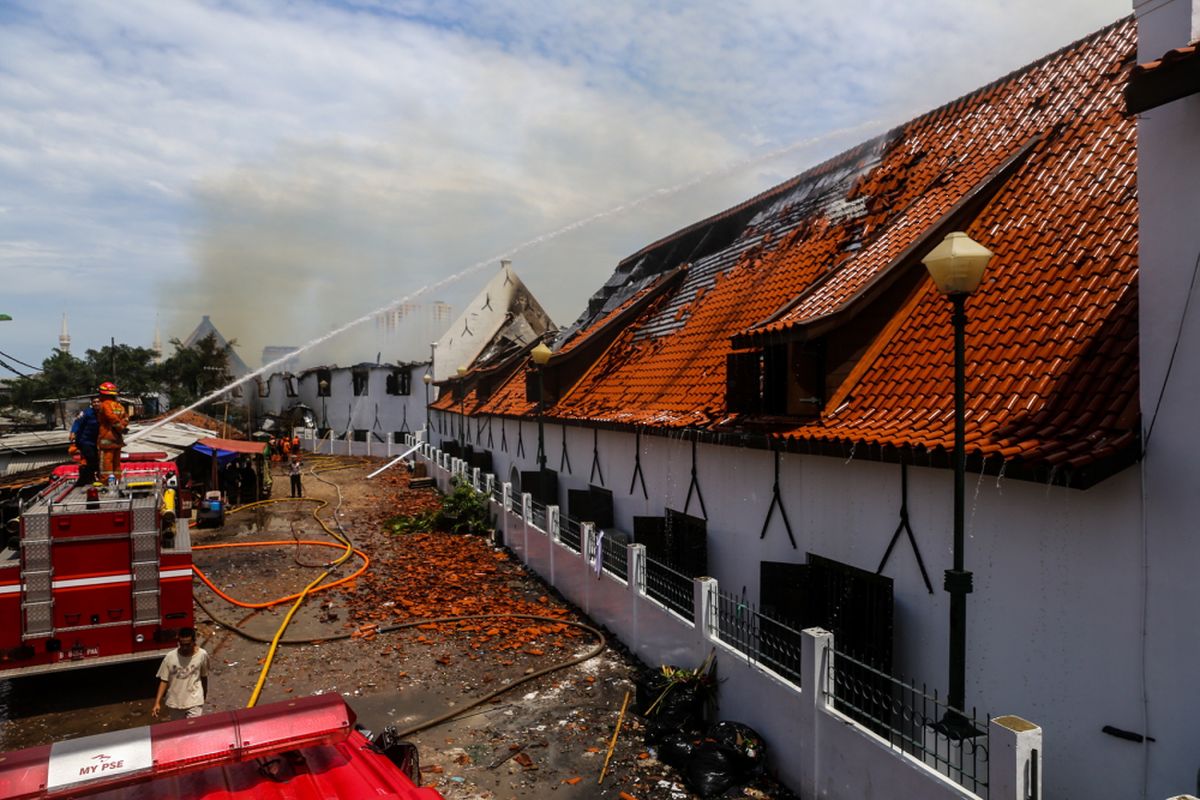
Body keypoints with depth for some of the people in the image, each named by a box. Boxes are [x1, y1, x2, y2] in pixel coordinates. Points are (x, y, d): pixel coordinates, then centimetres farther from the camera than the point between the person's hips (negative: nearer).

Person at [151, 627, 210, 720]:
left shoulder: (202, 655, -15)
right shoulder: (170, 657, -16)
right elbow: (164, 680, -8)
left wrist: (204, 693, 15)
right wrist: (157, 703, -13)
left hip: (194, 702, -2)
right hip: (174, 702, 2)